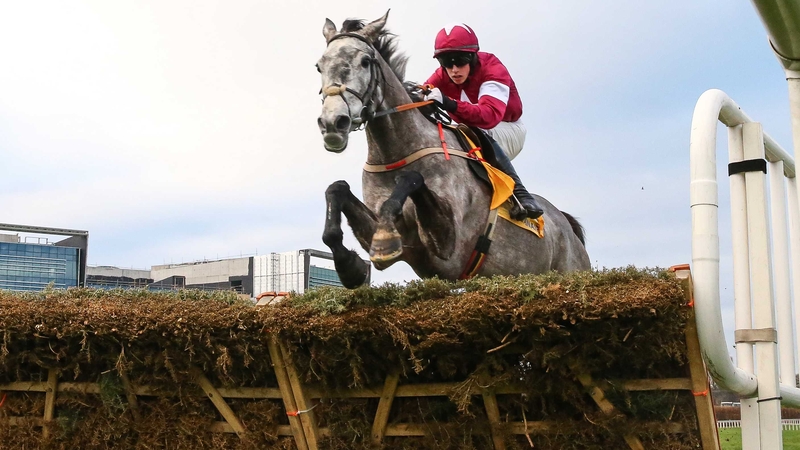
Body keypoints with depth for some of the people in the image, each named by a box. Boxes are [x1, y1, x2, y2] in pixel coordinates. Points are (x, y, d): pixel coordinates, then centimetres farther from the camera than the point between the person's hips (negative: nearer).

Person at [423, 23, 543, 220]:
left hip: (508, 130, -4)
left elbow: (490, 114, -46)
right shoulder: (441, 77, -12)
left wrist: (450, 104, -63)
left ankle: (518, 191, -32)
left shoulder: (493, 70, -28)